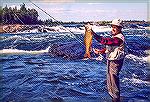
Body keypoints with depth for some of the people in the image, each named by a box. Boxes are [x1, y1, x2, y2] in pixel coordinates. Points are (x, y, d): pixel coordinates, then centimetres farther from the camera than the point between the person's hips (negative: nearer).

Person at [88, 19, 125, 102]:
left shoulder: (119, 38, -23)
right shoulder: (114, 36, 11)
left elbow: (104, 41, -34)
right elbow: (109, 48, 18)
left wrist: (93, 33, -35)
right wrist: (100, 51, 4)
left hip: (115, 62, -11)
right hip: (110, 61, 11)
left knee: (114, 81, -2)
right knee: (110, 81, 20)